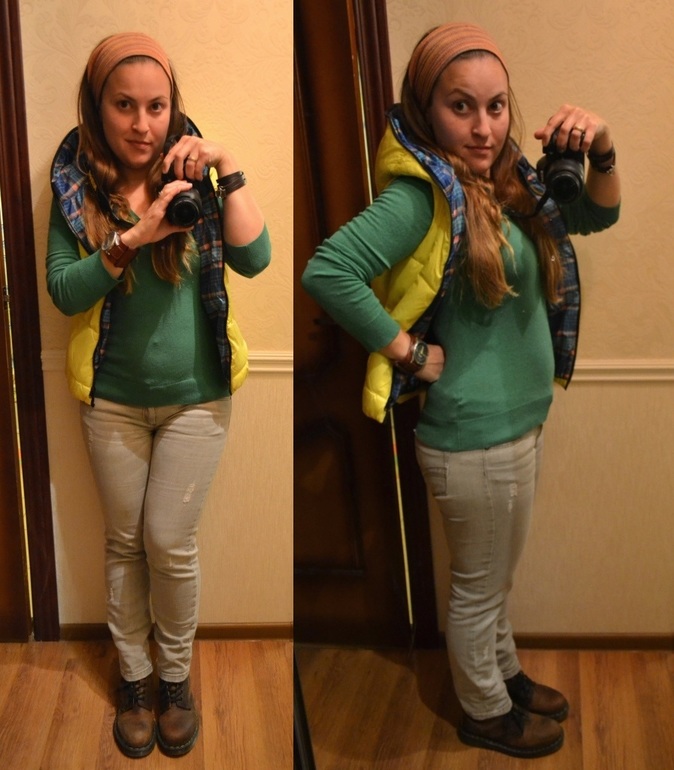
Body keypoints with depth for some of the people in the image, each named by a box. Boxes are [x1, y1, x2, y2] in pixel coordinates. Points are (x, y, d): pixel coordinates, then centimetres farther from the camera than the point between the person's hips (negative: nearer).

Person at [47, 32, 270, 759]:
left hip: (195, 395, -1)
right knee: (123, 541, 12)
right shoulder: (76, 183, -5)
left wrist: (228, 168, -22)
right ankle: (132, 675, 30)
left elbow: (253, 259, -15)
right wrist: (132, 238, -25)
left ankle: (175, 675, 26)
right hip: (112, 396, 1)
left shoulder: (191, 174, -5)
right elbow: (63, 291, -12)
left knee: (169, 542, 3)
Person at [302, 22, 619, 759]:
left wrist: (600, 151, -10)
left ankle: (506, 674, 49)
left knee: (495, 578, 27)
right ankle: (486, 713, 37)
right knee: (478, 587, 14)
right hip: (476, 436, -8)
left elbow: (597, 215, 11)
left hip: (520, 418, 8)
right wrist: (413, 353, -23)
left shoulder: (501, 178, 3)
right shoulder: (422, 193, -22)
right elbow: (327, 271, -34)